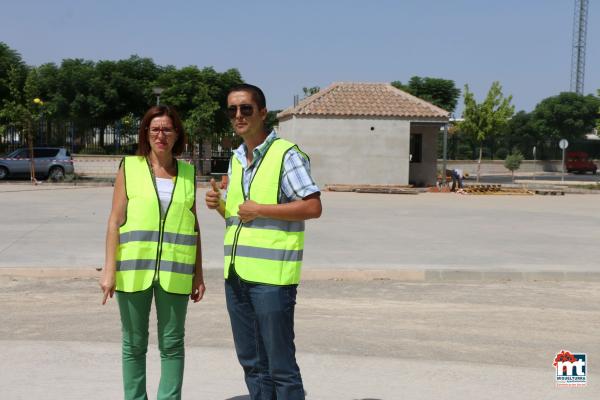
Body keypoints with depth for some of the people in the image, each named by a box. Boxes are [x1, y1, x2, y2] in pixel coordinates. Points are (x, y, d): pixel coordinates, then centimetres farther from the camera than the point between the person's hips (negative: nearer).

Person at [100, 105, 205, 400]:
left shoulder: (188, 172, 8)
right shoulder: (129, 167, 1)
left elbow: (193, 225, 11)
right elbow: (115, 220, -1)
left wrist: (198, 274, 9)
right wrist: (109, 269, -7)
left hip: (174, 271, 2)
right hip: (134, 268, -1)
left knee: (172, 344, 5)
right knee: (134, 344, 7)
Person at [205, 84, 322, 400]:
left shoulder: (286, 154, -8)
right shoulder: (236, 159, 15)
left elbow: (313, 207, -14)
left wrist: (259, 210, -16)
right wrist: (219, 204, 3)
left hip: (271, 275, -7)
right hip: (236, 273, 8)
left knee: (280, 364, 0)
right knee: (251, 361, 15)